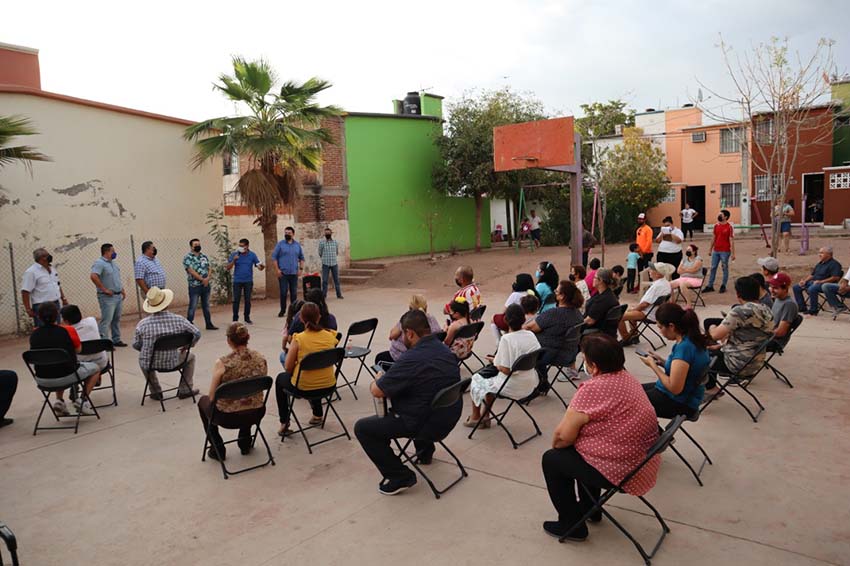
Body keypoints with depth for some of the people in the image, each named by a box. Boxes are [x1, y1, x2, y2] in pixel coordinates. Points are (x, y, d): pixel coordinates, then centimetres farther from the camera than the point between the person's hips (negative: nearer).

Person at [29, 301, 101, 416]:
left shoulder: (34, 334, -1)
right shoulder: (68, 331, -12)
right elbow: (78, 350, 5)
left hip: (42, 380, 5)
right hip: (66, 377, -4)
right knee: (95, 368, 23)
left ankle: (59, 401, 23)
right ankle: (83, 400, 9)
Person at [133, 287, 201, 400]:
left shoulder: (142, 324, -12)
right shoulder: (179, 320, -13)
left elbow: (136, 345, 0)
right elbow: (197, 334, -3)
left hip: (150, 365, 1)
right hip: (172, 363, -1)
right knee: (190, 357, 29)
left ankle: (155, 392, 37)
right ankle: (185, 390, 27)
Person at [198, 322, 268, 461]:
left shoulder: (222, 364, -20)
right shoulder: (261, 359, -8)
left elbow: (212, 397, -8)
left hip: (229, 416, -3)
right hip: (256, 414, 4)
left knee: (203, 401, 29)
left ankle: (218, 450, 29)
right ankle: (245, 444, 39)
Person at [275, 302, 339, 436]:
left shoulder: (298, 339, -16)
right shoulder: (330, 336, -5)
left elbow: (288, 367, -9)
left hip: (303, 388, -4)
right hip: (329, 387, 4)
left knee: (280, 379, 29)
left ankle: (284, 424, 29)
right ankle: (317, 415, 47)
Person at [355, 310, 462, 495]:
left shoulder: (411, 359, -25)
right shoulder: (445, 350, 2)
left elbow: (376, 392, -19)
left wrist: (378, 380, 6)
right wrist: (388, 381, 14)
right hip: (450, 416, 9)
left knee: (362, 428, 0)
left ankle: (400, 477, 2)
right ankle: (425, 452, 47)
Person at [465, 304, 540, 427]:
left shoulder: (507, 339, -23)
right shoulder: (531, 335, -4)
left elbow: (505, 369, -24)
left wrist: (495, 361, -2)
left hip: (512, 388, -7)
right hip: (530, 385, 7)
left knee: (476, 380, 19)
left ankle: (475, 417, 34)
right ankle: (486, 416, 33)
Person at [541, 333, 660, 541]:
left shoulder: (592, 389, -25)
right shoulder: (627, 378, 3)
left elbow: (563, 435, -21)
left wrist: (556, 444, 1)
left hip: (621, 473, -9)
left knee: (551, 459, 8)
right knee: (577, 449, 29)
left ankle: (571, 525, 18)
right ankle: (589, 508, 42)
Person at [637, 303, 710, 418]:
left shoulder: (684, 347, -28)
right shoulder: (692, 339, 0)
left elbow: (675, 388, -27)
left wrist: (653, 365, -16)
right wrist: (662, 362, 2)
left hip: (680, 403, -9)